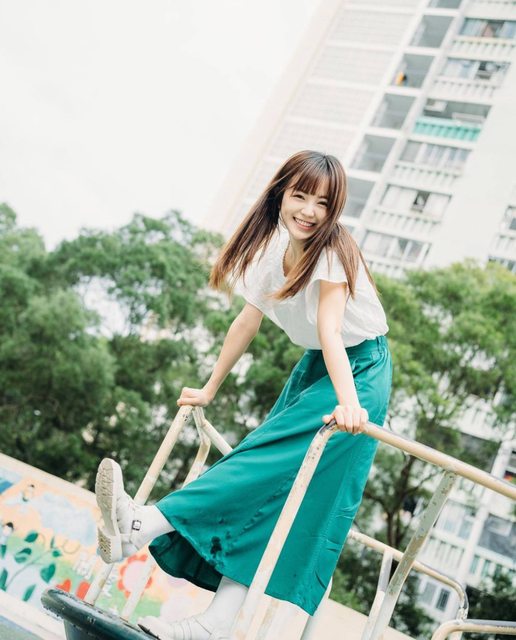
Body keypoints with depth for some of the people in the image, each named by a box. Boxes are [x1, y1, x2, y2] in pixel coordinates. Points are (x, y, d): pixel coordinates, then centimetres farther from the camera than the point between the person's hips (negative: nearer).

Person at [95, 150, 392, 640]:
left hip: (358, 369, -7)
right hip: (313, 366, 7)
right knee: (273, 489, -5)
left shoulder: (332, 250, -19)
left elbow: (330, 330, -33)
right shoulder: (274, 245, 1)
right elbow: (247, 322, 7)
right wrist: (210, 390, 10)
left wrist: (348, 403, -46)